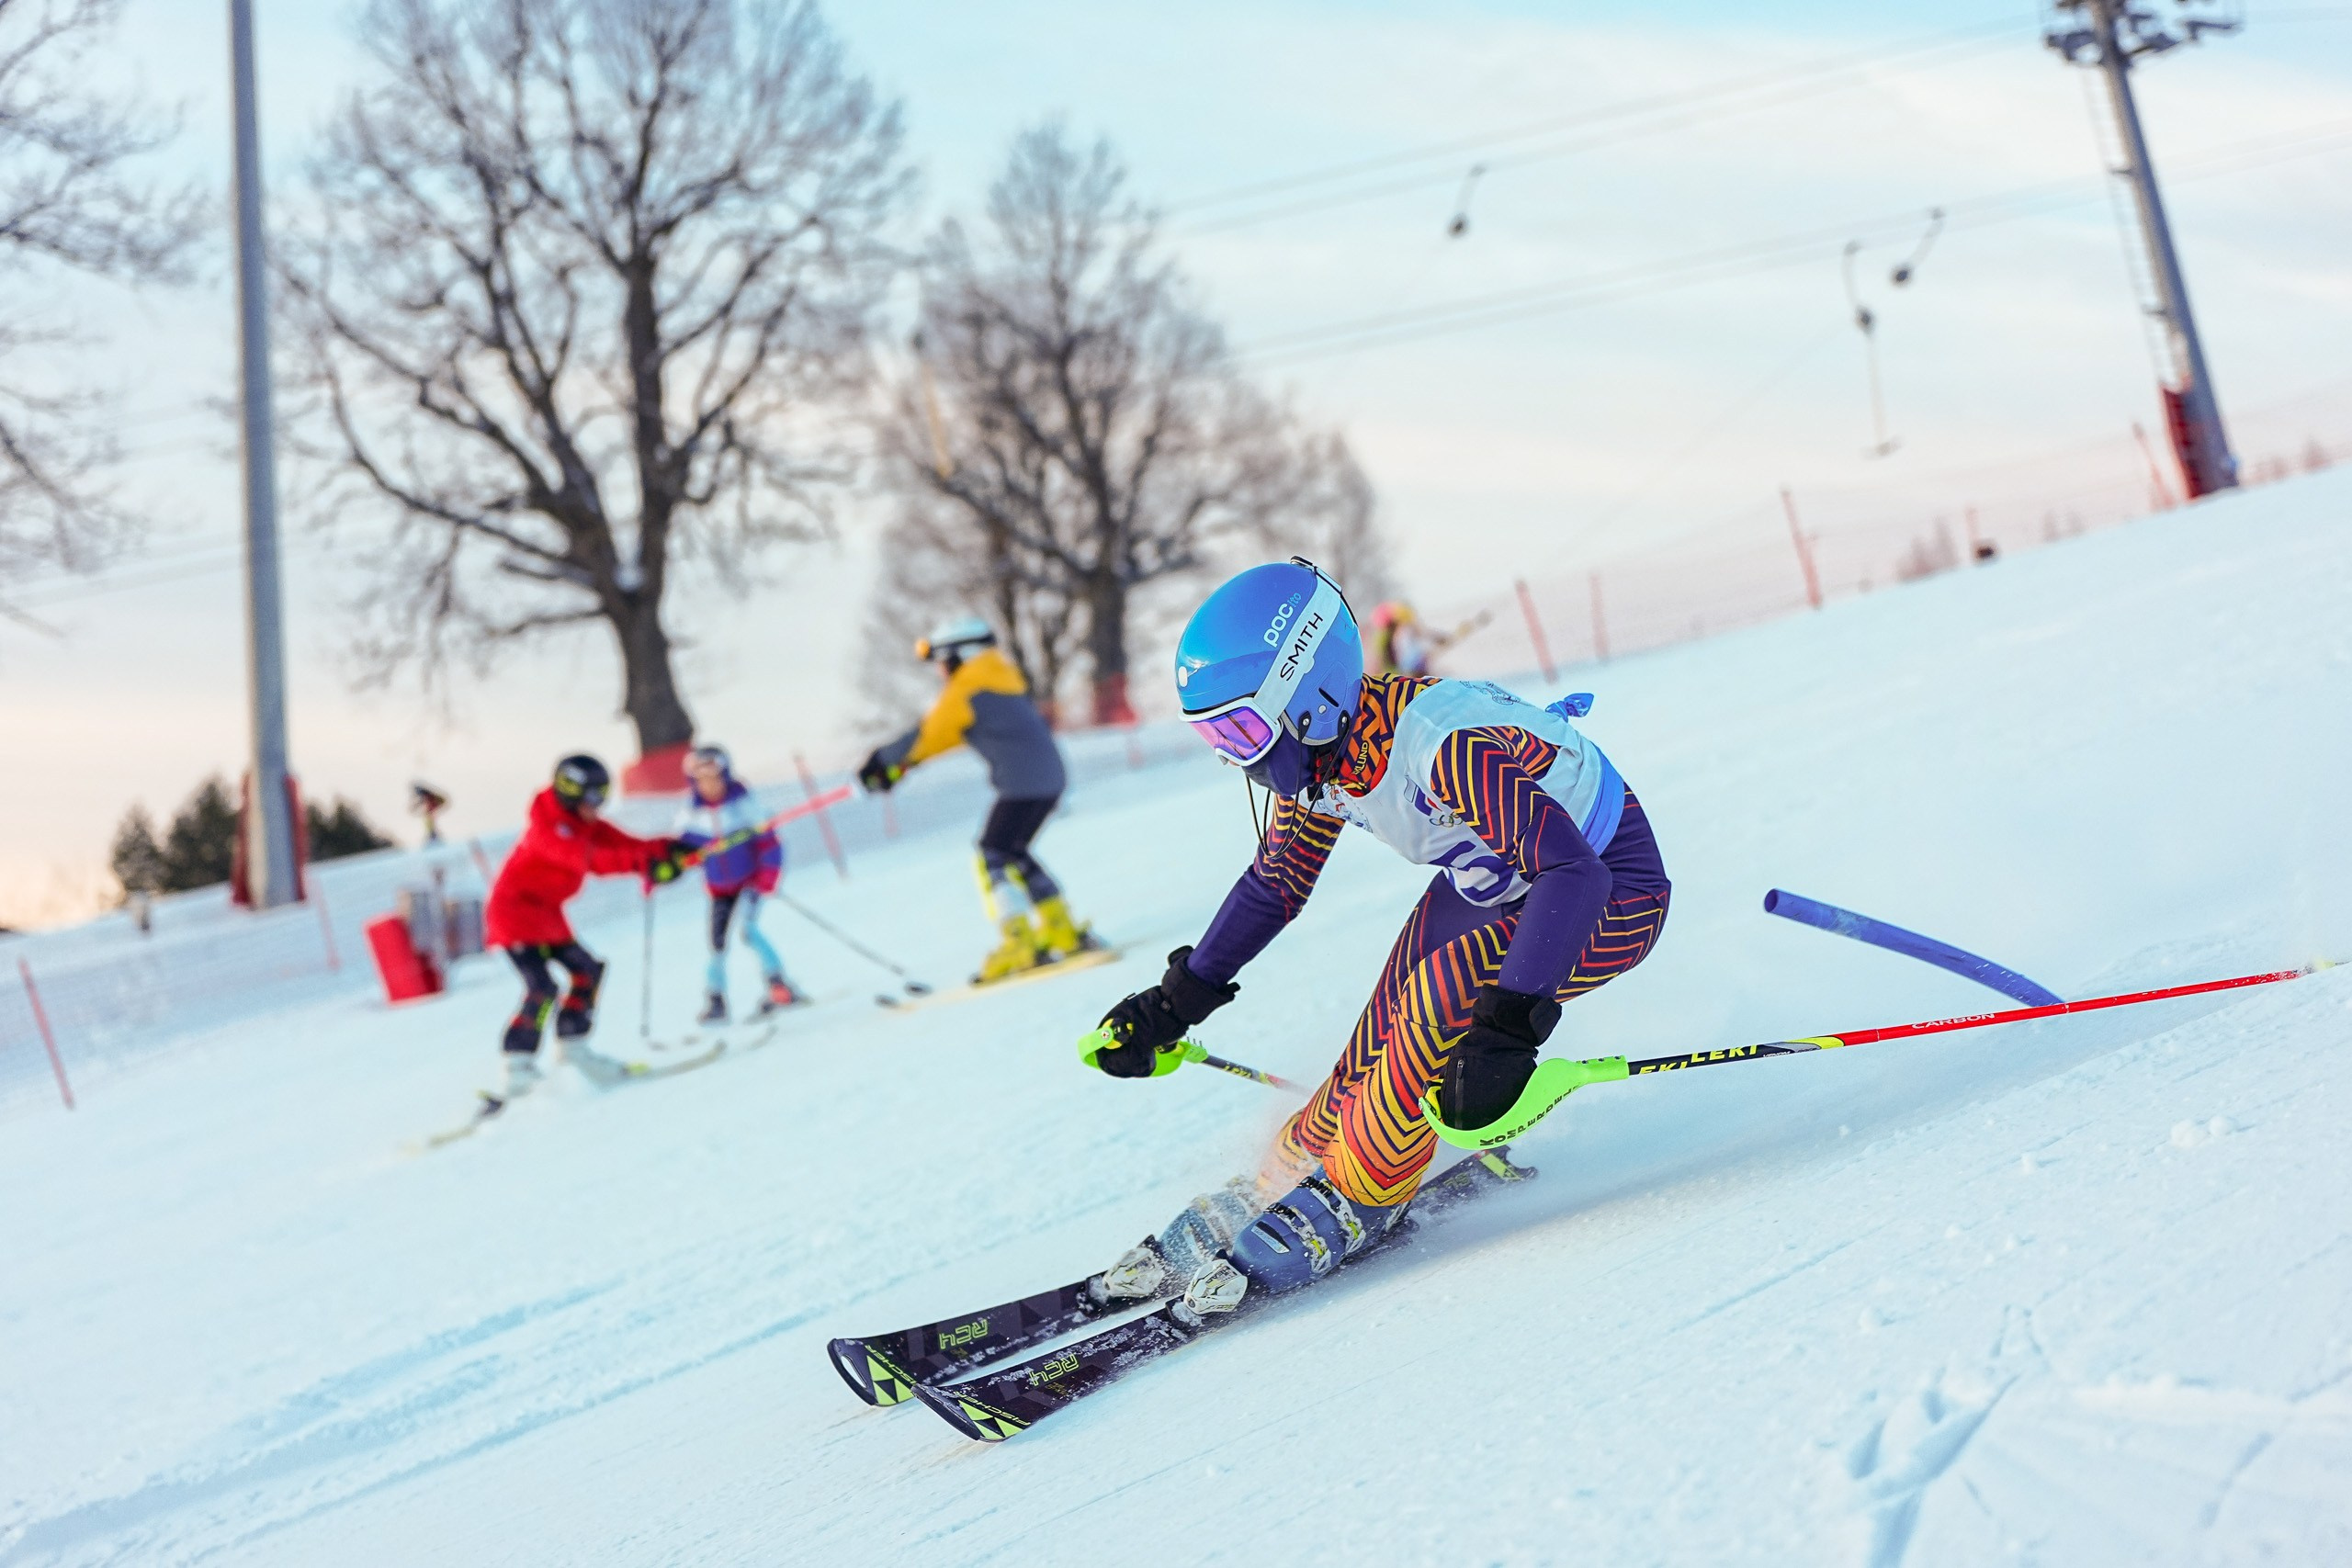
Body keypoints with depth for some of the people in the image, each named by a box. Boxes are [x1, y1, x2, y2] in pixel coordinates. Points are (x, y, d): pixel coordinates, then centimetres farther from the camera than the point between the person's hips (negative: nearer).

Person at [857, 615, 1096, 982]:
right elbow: (951, 729, 24)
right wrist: (900, 761, 23)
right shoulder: (1000, 677, 20)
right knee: (1013, 855, 19)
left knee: (993, 859, -6)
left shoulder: (966, 689, -7)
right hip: (1049, 778, 9)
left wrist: (885, 759, 11)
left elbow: (928, 734, -2)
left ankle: (1022, 945, -14)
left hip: (1022, 784, -9)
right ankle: (1064, 931, 20)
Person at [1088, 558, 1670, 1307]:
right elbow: (1277, 880, 5)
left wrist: (1507, 1029, -49)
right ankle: (1285, 1175, 14)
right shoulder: (1316, 744, -11)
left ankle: (1354, 1197, -8)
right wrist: (1177, 1001, 7)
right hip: (1491, 879, 7)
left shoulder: (1441, 747, -38)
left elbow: (1575, 878, -42)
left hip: (1612, 893, -7)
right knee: (1382, 1040, -4)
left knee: (1438, 998, -25)